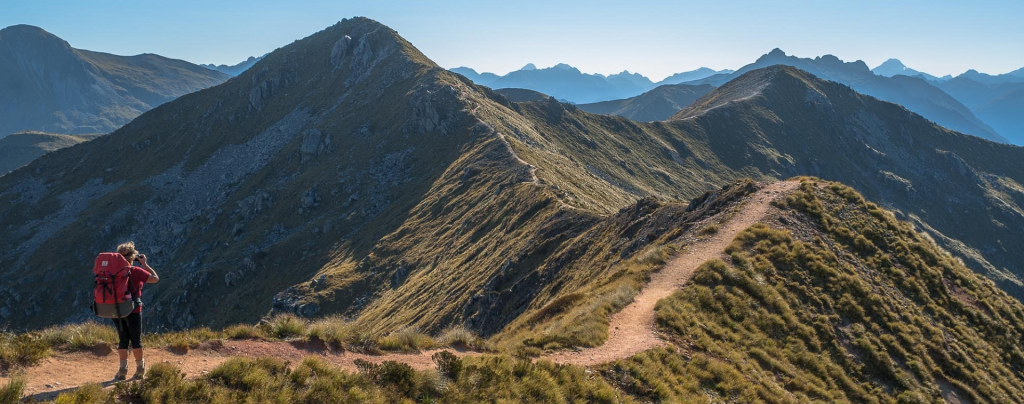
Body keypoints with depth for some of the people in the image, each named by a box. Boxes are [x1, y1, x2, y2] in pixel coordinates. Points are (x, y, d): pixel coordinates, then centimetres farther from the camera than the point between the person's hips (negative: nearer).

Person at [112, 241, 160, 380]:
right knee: (136, 341, 8)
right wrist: (145, 264, -6)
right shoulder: (136, 271, -14)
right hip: (133, 311, -4)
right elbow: (155, 278, -14)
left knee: (123, 340, 13)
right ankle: (140, 369, 19)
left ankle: (122, 370, 5)